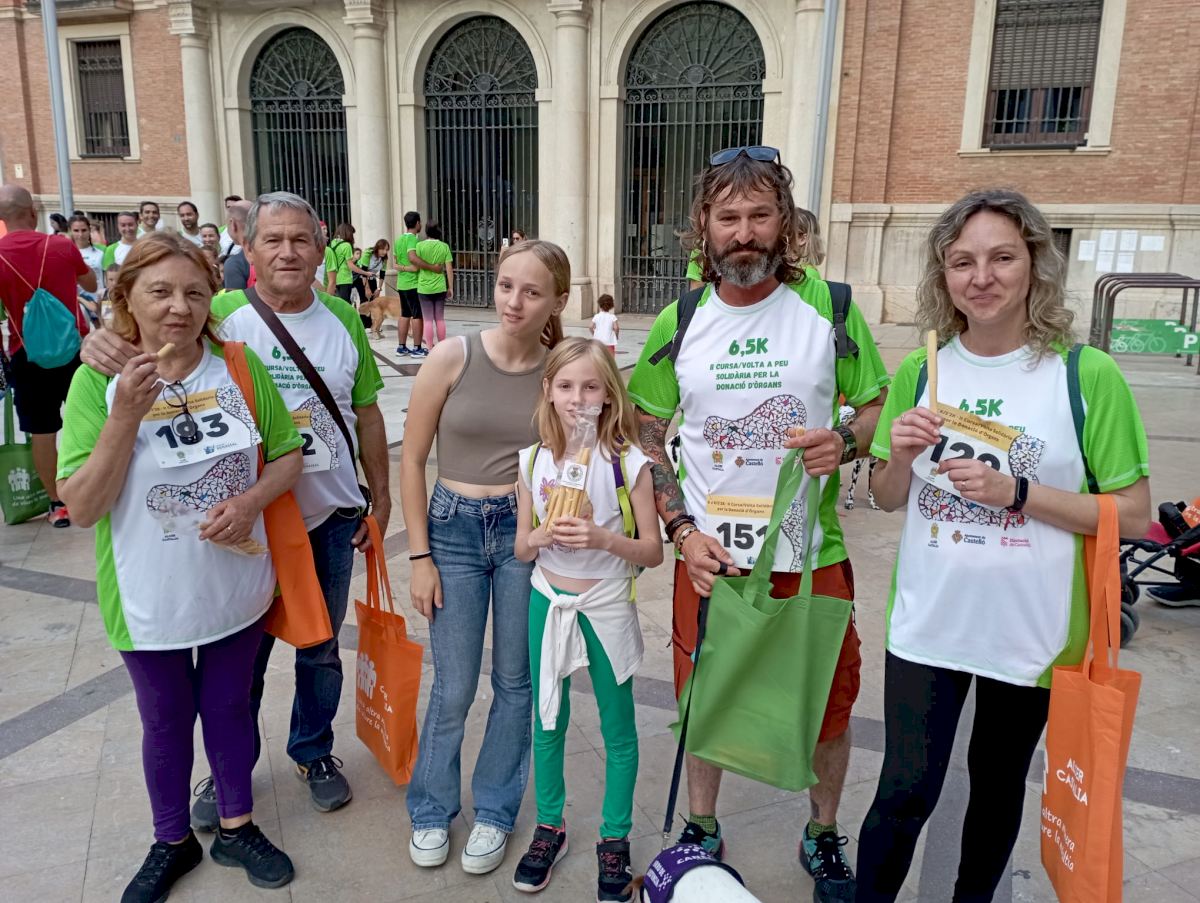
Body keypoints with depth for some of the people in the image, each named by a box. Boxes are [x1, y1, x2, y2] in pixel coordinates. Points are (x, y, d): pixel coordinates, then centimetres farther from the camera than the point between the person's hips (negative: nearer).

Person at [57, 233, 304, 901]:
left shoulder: (240, 365, -9)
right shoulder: (98, 380, -13)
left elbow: (289, 454, -1)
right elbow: (84, 506, -16)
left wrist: (251, 500, -21)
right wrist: (127, 414, -27)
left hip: (236, 588, 1)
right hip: (151, 599, -1)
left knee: (229, 706, 20)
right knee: (166, 721, 19)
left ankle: (237, 827, 43)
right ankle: (173, 842, 43)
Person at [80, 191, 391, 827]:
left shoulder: (343, 322, -1)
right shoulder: (221, 316, -9)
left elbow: (366, 414, 6)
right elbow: (150, 335, -16)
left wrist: (381, 495, 7)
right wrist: (106, 340, -40)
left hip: (330, 518, 2)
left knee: (320, 649, 19)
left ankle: (313, 752, 41)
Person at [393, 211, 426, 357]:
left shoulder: (398, 239, 11)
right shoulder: (413, 239, -14)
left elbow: (395, 264, 15)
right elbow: (415, 266, -24)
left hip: (401, 284, 8)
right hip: (414, 284, -8)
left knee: (404, 315, 13)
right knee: (417, 316, -2)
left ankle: (402, 347, 17)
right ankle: (417, 348, 0)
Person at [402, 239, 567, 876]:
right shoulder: (453, 357, -9)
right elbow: (412, 460, -4)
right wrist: (420, 555, -4)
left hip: (529, 531, 1)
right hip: (456, 528, -1)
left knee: (515, 680, 12)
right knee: (454, 688, 7)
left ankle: (494, 810, 34)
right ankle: (432, 808, 33)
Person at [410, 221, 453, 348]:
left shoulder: (420, 245, -5)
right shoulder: (444, 246, 0)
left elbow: (415, 265, -10)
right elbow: (449, 269, 0)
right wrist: (450, 288, 5)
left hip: (424, 288, -2)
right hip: (440, 287, 2)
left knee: (428, 320, 3)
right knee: (440, 319, 12)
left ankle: (429, 348, 3)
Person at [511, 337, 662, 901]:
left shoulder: (629, 463, -13)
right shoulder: (534, 461, -3)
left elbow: (652, 552, -10)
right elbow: (521, 548, 4)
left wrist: (603, 538, -27)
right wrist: (544, 535, -18)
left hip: (607, 608, -3)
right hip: (547, 603, 3)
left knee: (617, 729, 11)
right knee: (547, 723, 16)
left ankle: (614, 840, 30)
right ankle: (549, 828, 36)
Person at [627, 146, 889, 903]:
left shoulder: (829, 307, -6)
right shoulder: (677, 325, -2)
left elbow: (882, 406, 3)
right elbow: (647, 440, 4)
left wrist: (846, 442, -20)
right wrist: (682, 530, -8)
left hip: (812, 555, 0)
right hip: (711, 556, 1)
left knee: (828, 703, 13)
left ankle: (825, 836, 41)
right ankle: (702, 827, 41)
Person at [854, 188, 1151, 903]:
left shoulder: (1087, 375, -10)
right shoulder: (920, 372, 0)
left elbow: (1135, 514, -8)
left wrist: (1014, 492, -21)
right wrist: (902, 456, -15)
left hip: (1031, 629, -1)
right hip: (927, 622, 1)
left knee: (999, 786, 18)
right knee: (906, 789, -1)